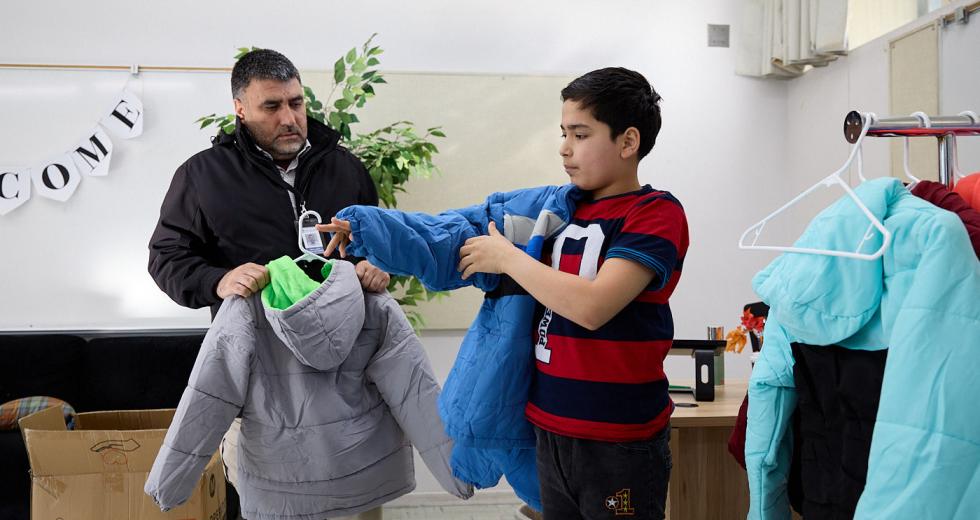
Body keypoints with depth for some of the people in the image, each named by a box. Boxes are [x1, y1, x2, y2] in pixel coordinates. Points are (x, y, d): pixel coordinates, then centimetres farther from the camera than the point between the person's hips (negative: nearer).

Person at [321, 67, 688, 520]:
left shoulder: (657, 214, -12)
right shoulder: (557, 207, 7)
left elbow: (591, 307, -24)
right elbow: (465, 232, 3)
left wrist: (507, 256, -14)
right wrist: (363, 225, -7)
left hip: (620, 444, -6)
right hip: (550, 433, 6)